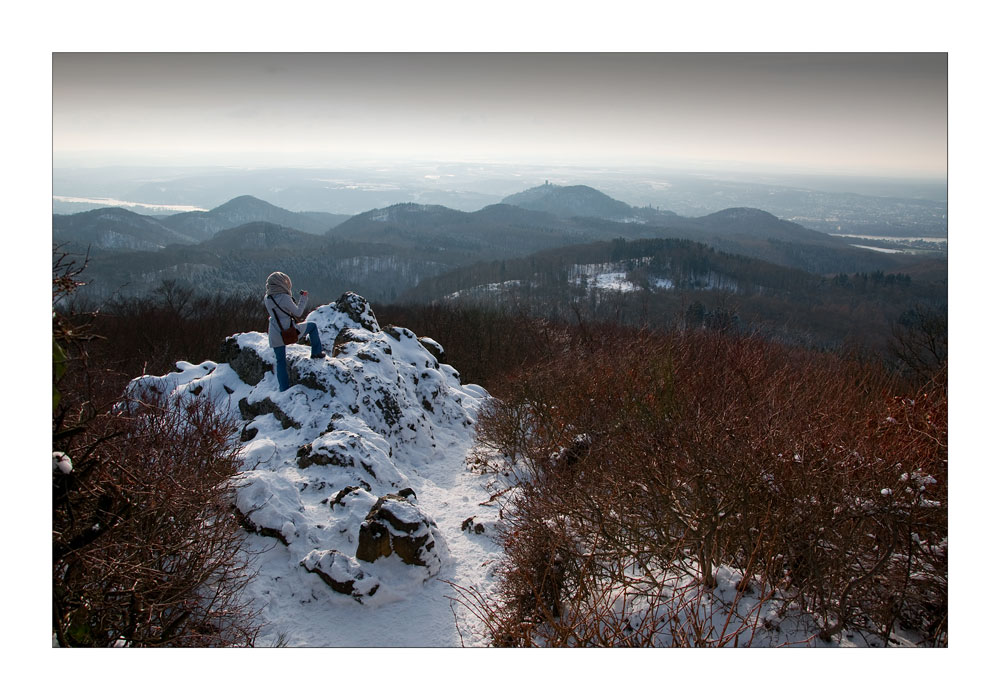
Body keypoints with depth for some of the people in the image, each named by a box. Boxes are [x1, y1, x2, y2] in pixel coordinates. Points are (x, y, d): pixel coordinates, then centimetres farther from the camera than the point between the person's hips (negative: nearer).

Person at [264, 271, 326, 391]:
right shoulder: (284, 298, -17)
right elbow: (298, 312, -8)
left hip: (274, 335, 5)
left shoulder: (267, 298, 1)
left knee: (280, 361, 17)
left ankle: (283, 389, 21)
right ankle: (317, 352, 23)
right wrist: (303, 298, 4)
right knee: (312, 326, 19)